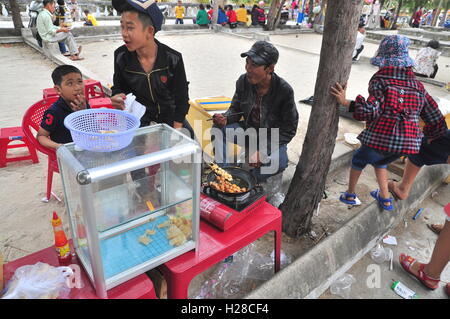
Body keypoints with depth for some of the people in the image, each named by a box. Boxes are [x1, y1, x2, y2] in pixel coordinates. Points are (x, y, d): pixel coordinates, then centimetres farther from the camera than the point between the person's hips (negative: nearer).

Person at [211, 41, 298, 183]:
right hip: (248, 131, 4)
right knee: (217, 128, -19)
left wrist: (262, 151, -24)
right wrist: (225, 119, -23)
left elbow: (289, 129, -16)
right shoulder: (243, 81, -11)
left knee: (277, 162, -34)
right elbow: (235, 109, 3)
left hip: (272, 139, -3)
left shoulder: (284, 90, -22)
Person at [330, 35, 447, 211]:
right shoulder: (417, 85, 9)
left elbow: (371, 110, -21)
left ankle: (350, 195, 34)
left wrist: (346, 102, -26)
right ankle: (385, 198, 37)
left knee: (359, 159, 24)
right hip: (408, 142, 6)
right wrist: (429, 134, 27)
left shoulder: (380, 80, -8)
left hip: (381, 138, -5)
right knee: (380, 161, 34)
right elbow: (435, 117, 10)